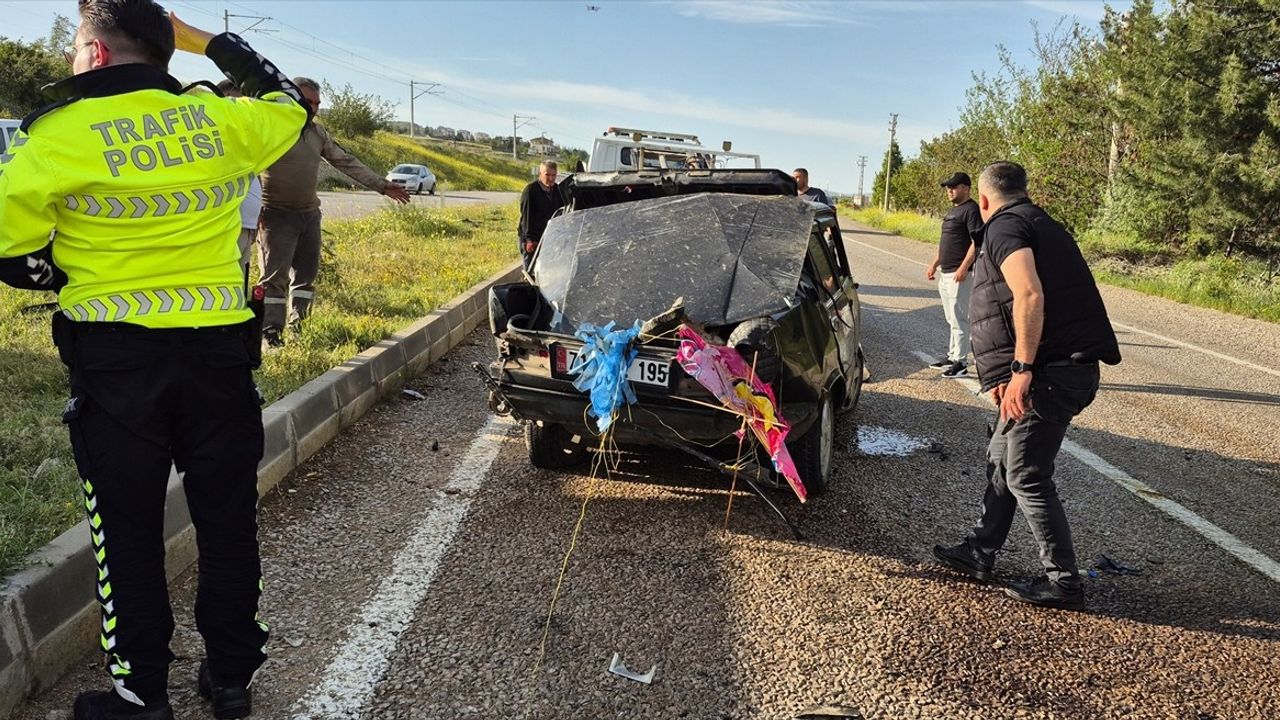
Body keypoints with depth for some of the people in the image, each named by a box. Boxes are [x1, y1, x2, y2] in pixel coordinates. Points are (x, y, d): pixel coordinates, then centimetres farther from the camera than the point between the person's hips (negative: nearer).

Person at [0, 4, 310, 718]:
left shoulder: (59, 134, -5)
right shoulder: (220, 120, 3)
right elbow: (290, 103, 23)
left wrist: (73, 278, 12)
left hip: (115, 356, -3)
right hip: (219, 348, 3)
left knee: (128, 531, 10)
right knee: (228, 520, 13)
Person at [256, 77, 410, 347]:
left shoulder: (317, 132, 10)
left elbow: (347, 162, 15)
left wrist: (382, 186, 12)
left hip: (309, 214, 7)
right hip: (276, 216, -6)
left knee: (306, 274, 9)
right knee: (275, 276, -8)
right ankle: (270, 334, -5)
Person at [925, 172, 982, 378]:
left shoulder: (971, 210, -11)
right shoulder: (952, 211, 19)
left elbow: (977, 242, -18)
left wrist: (963, 268, -24)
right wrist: (934, 264, 21)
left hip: (960, 274, -10)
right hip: (945, 273, 10)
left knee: (959, 318, -7)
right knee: (952, 319, 15)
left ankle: (960, 362, -2)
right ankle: (952, 355, 24)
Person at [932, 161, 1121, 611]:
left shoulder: (1004, 227, -7)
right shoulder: (1041, 225, 23)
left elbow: (1029, 295, -24)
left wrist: (1021, 369, -24)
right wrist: (1008, 374, 22)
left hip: (1050, 372, -10)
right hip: (1070, 368, 10)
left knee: (1027, 477, -1)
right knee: (1001, 460, 18)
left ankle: (1063, 582, 9)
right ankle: (979, 553, 28)